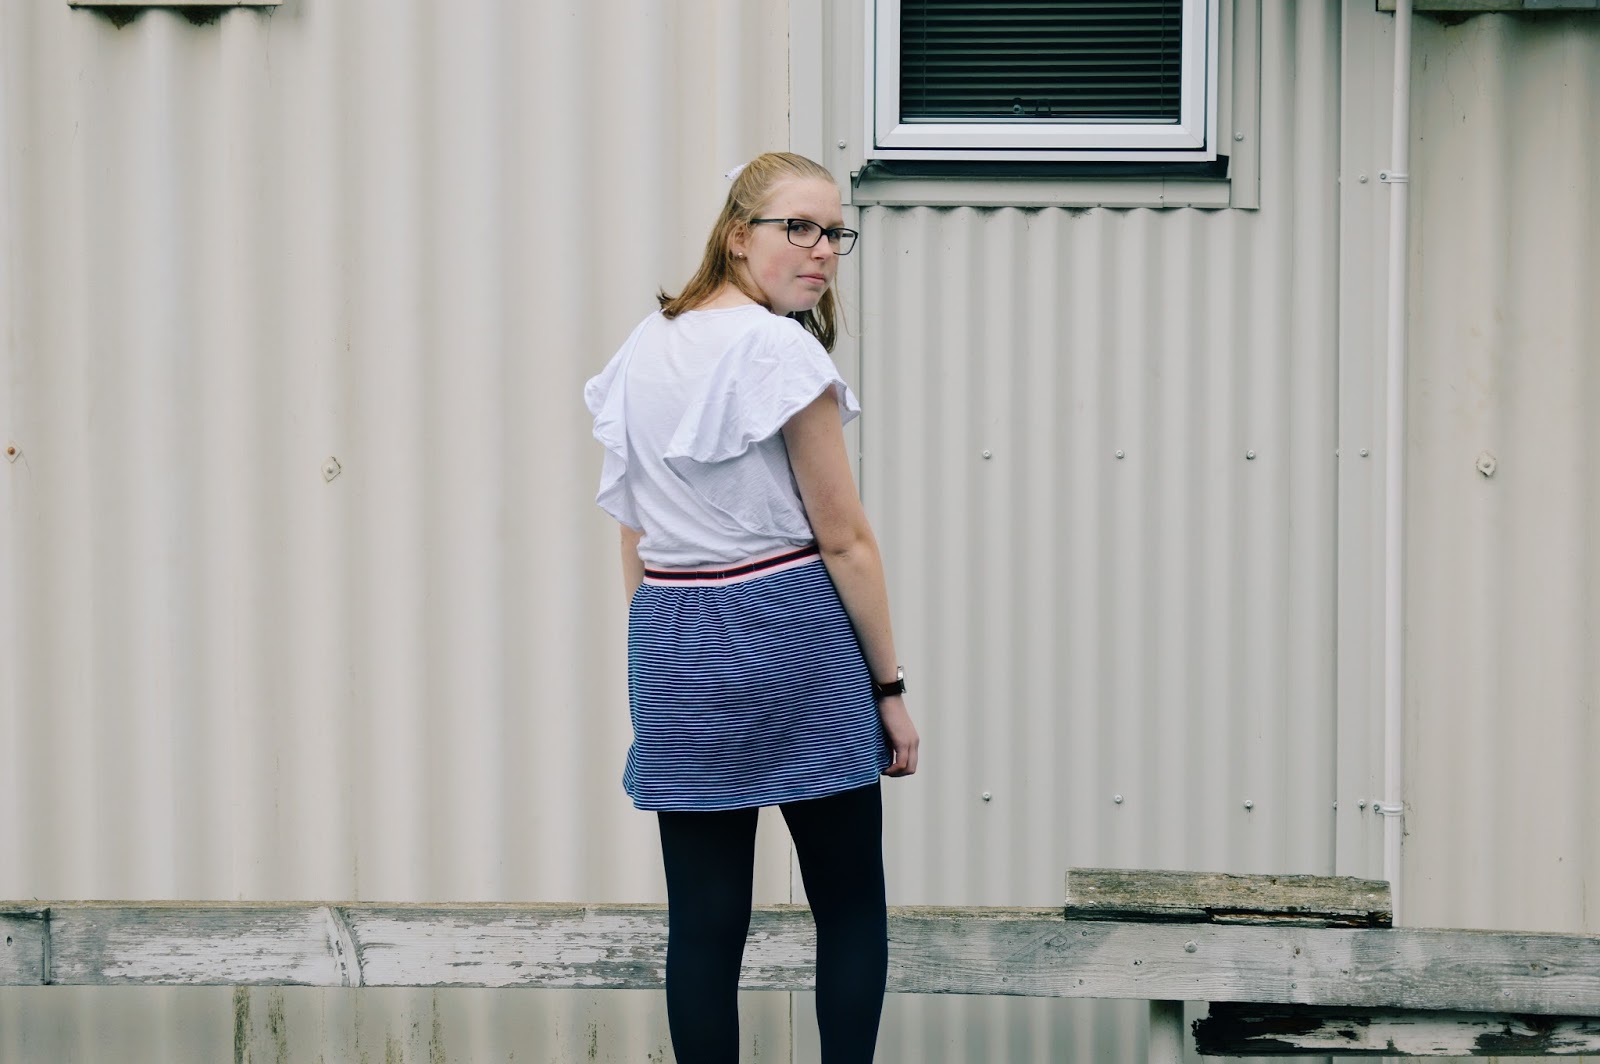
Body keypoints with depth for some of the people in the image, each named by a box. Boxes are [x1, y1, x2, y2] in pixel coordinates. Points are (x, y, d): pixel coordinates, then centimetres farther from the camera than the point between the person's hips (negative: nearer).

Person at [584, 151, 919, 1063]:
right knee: (851, 906, 7)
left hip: (672, 645, 6)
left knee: (704, 918, 6)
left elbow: (635, 540, 12)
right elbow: (843, 540, -11)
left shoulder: (641, 353, 8)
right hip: (791, 636, -6)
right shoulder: (782, 350, -12)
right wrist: (890, 686, -4)